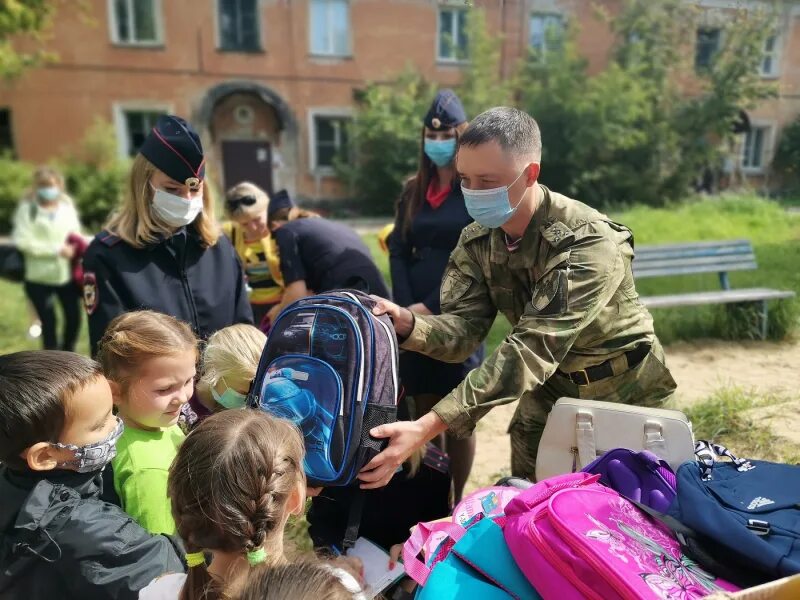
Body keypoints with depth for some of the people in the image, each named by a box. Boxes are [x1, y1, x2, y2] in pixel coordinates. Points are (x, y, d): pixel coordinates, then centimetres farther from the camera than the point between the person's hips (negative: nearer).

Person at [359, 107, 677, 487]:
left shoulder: (589, 242, -30)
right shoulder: (477, 240, -10)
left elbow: (532, 350, -39)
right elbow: (464, 327, -15)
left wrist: (426, 427, -46)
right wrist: (408, 325, -39)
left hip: (621, 395, -4)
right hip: (548, 393, 5)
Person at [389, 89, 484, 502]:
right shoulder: (414, 190, 13)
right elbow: (398, 251, 7)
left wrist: (431, 306, -13)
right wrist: (405, 306, -7)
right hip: (413, 314, 4)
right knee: (424, 413, 10)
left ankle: (456, 503, 19)